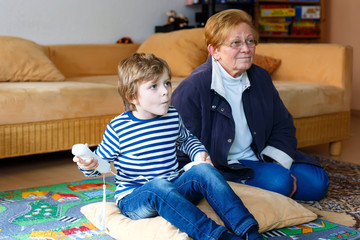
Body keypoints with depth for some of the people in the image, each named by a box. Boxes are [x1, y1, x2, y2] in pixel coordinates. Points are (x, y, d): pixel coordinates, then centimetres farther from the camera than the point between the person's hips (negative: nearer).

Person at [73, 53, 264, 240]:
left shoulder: (173, 117, 5)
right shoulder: (118, 127, -8)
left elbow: (186, 139, 27)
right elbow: (101, 159, 1)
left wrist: (199, 153, 8)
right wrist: (88, 165, -21)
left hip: (173, 189, 5)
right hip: (133, 197, -4)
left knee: (203, 170, -21)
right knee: (159, 186, -38)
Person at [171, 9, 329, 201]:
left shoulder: (260, 78, 4)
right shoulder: (192, 88, -18)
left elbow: (283, 125, 14)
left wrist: (280, 163, -6)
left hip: (258, 157, 8)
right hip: (220, 167, -7)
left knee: (317, 182, -2)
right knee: (277, 181, -28)